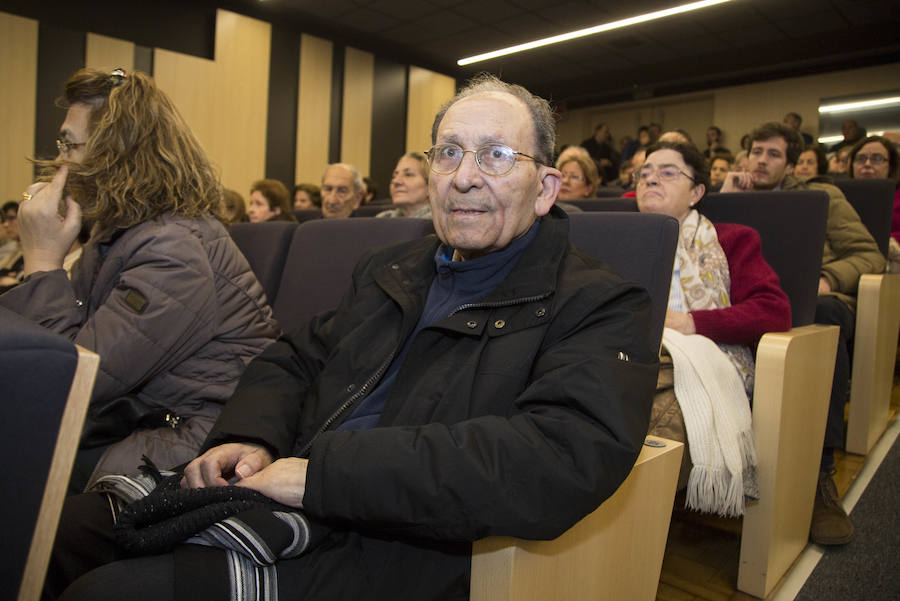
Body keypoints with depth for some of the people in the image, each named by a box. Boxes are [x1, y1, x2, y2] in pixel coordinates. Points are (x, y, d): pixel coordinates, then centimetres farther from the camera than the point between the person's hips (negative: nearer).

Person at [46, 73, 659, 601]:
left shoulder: (599, 309, -9)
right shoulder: (391, 270, 14)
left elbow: (562, 462, -25)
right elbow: (292, 361, 18)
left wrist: (323, 469, -24)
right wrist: (249, 438, -5)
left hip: (391, 551, -6)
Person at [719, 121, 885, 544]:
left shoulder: (823, 196, 19)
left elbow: (869, 255, 9)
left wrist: (827, 278, -11)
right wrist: (724, 201, 6)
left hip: (819, 300, 0)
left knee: (823, 317, -40)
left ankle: (820, 472, -34)